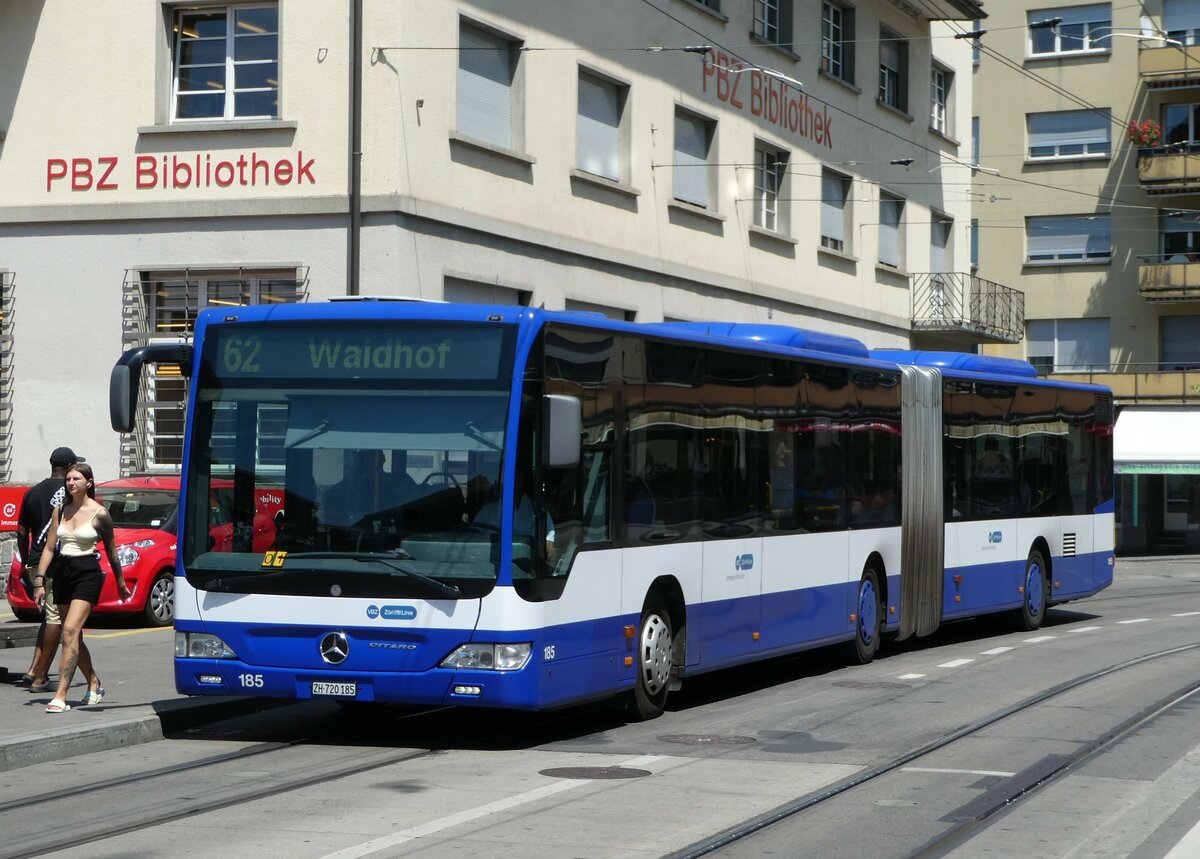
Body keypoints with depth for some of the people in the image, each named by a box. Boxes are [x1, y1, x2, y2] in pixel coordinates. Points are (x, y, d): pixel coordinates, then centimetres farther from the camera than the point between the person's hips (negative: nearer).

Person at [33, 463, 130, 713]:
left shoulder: (99, 513, -4)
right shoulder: (60, 511, 9)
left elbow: (110, 550, 5)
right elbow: (50, 547, 9)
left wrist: (120, 582, 12)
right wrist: (40, 580, 1)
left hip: (88, 573, -6)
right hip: (63, 573, 6)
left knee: (70, 632, -18)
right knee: (74, 637, 12)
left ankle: (61, 697, -23)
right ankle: (94, 685, 32)